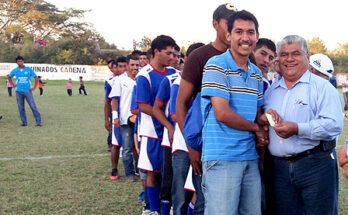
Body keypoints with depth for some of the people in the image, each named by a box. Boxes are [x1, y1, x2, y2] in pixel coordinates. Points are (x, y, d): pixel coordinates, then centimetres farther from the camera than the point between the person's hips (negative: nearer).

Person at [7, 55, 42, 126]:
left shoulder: (29, 69, -1)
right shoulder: (15, 70, 5)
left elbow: (36, 78, 3)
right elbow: (9, 77, 22)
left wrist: (34, 87, -2)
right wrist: (13, 85, 10)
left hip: (28, 91, -2)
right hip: (19, 91, 2)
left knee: (33, 107, -7)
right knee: (21, 108, 4)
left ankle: (39, 122, -4)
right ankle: (24, 122, 13)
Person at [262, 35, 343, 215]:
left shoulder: (322, 87, -1)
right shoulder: (271, 90, 16)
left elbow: (334, 125, -14)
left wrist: (298, 129, -24)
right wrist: (264, 117, -4)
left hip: (316, 166, -5)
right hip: (281, 168, 5)